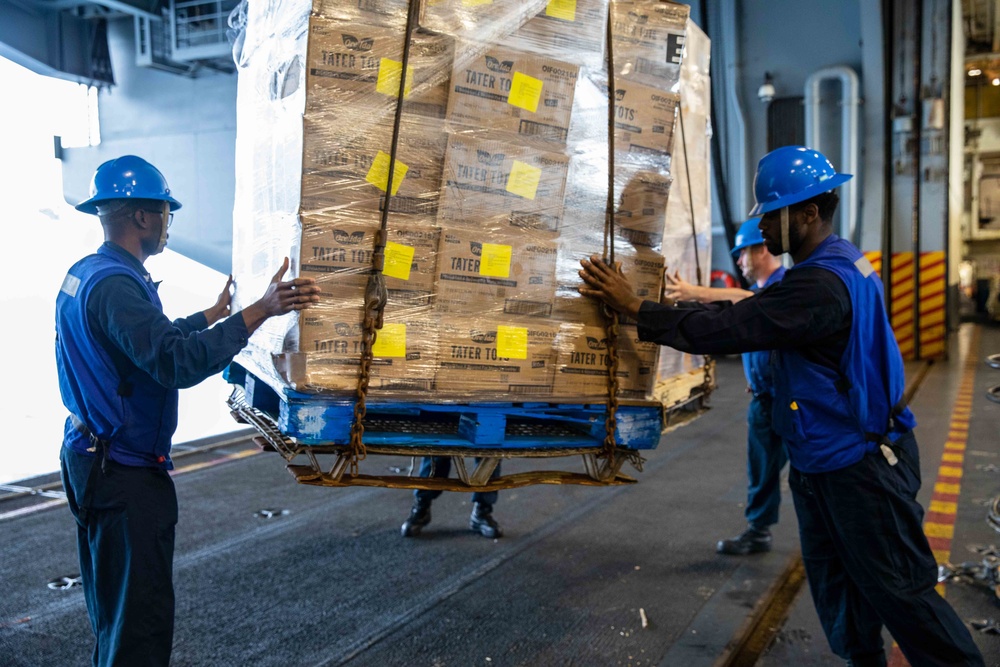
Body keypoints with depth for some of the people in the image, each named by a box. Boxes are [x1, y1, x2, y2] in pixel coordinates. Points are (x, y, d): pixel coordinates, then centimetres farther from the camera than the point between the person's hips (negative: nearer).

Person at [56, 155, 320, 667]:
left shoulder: (85, 274, 10)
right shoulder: (115, 284, -23)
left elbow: (150, 339, 24)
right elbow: (178, 362, -35)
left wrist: (214, 314, 35)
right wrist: (259, 312, -36)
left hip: (91, 456, 11)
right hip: (125, 472, -11)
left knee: (113, 604, 24)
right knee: (141, 615, 0)